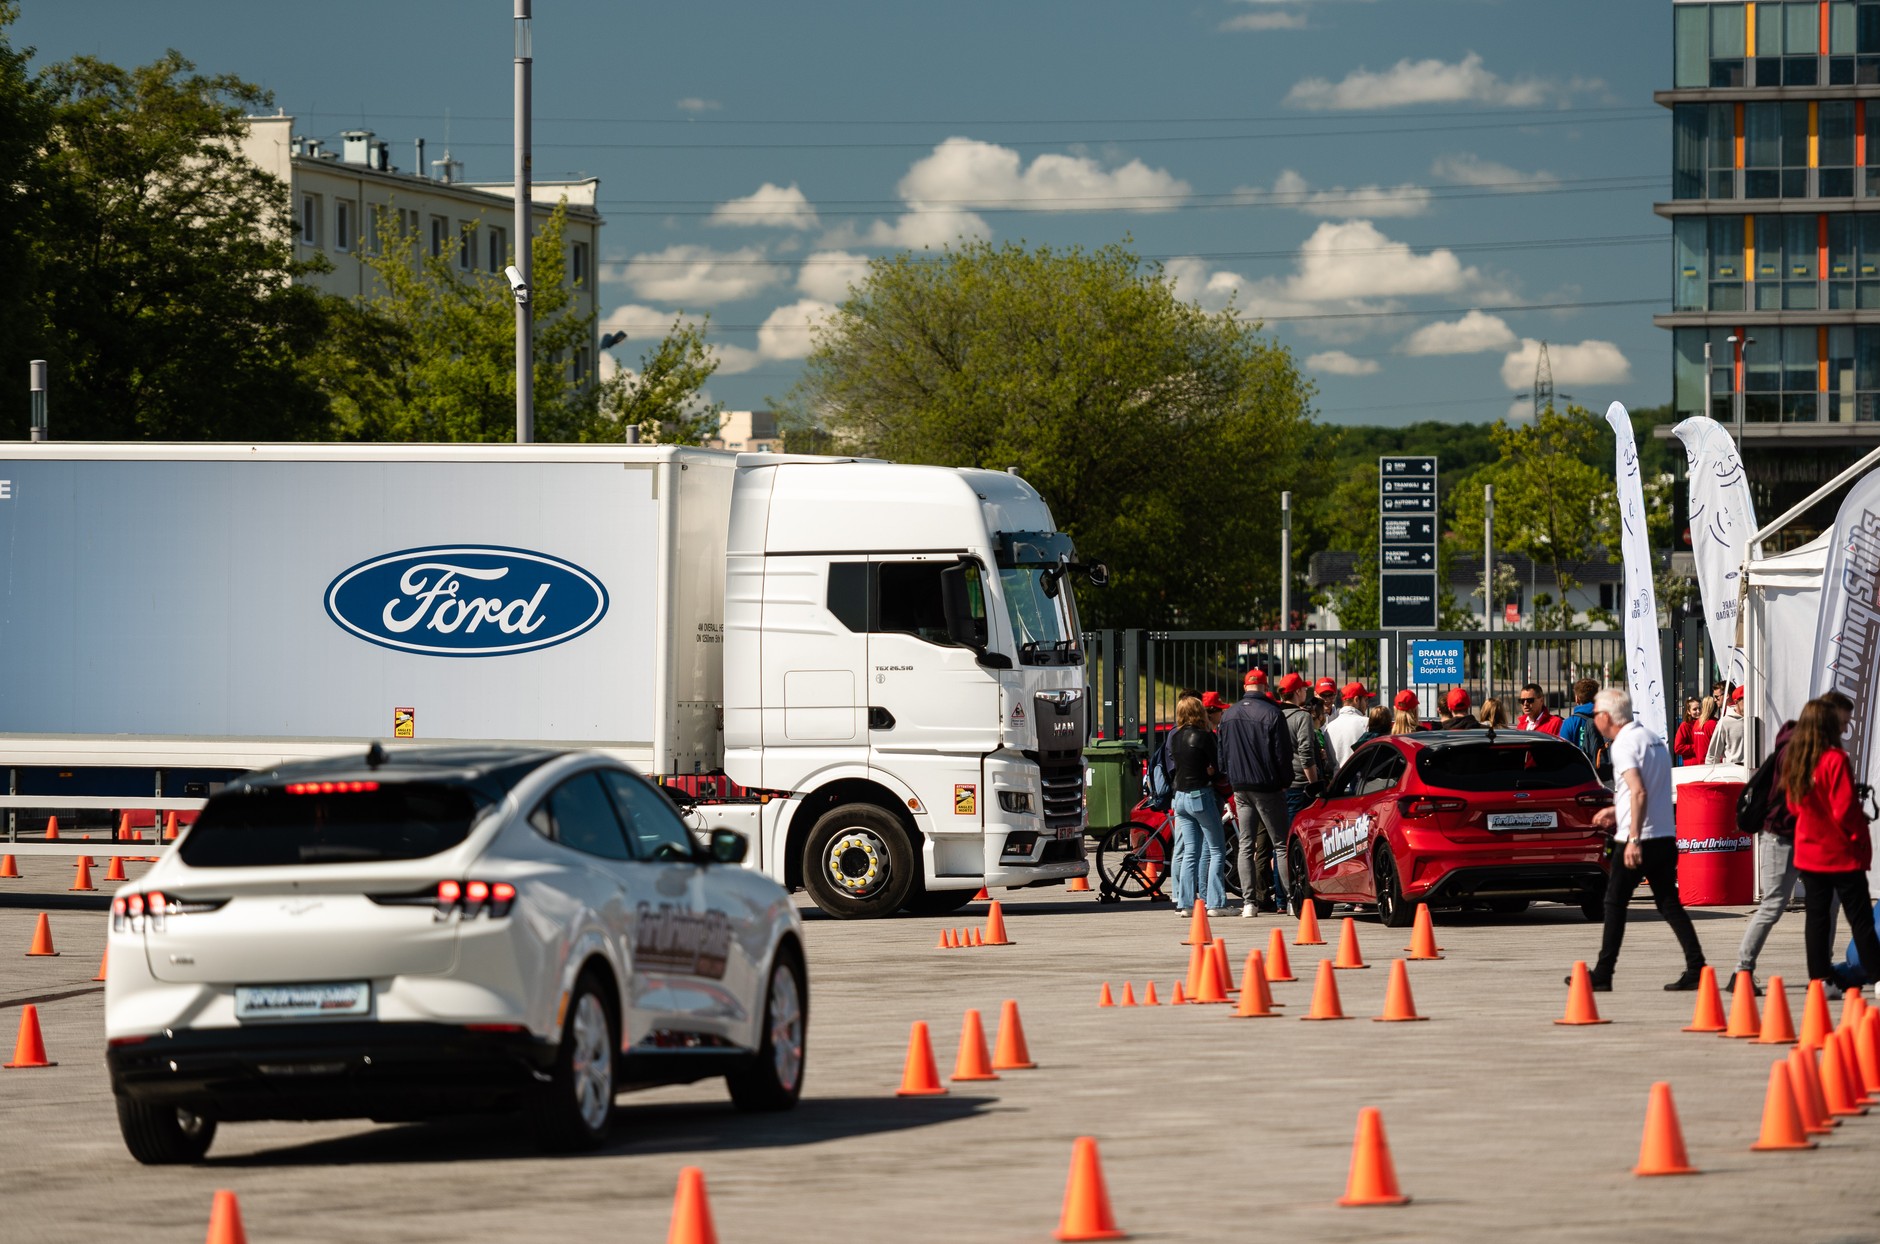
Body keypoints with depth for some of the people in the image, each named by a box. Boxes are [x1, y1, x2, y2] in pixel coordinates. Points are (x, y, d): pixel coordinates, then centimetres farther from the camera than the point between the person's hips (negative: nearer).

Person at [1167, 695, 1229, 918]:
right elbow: (1215, 767, -9)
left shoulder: (1174, 737, 7)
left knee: (1190, 852, 10)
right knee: (1216, 849, 0)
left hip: (1181, 797, 6)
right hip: (1201, 795, -6)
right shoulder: (1204, 736, -11)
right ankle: (1214, 902, -6)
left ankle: (1185, 902, 5)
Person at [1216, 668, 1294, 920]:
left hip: (1240, 788, 4)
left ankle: (1248, 901, -1)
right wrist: (1284, 781, 2)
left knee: (1246, 845, 6)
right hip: (1267, 786, -4)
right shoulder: (1270, 713, -11)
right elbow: (1282, 751, -10)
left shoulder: (1229, 716, 7)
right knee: (1281, 843, 1)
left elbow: (1223, 754, 13)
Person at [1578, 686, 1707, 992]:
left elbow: (1639, 793, -22)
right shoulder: (1654, 740, 16)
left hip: (1638, 839, -8)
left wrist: (1633, 840, -25)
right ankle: (1696, 969, -2)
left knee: (1615, 903, 1)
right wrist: (1616, 810, 31)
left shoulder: (1624, 744, -11)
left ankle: (1602, 975, 3)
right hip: (1666, 837, 8)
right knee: (1669, 903, 8)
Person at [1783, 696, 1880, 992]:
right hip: (1842, 855, -6)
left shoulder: (1794, 761, 1)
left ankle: (1820, 978, 11)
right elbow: (1846, 810, -20)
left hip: (1809, 853, 6)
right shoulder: (1835, 760, -20)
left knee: (1817, 917, 11)